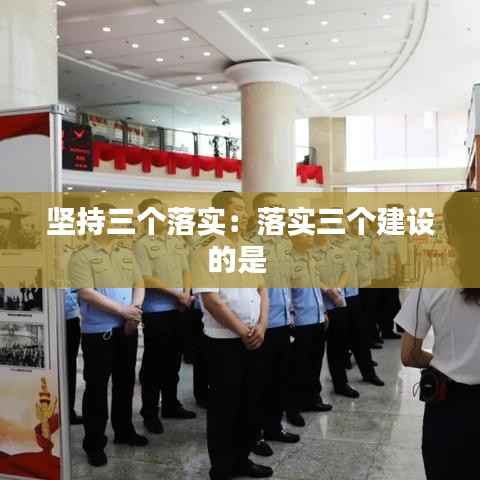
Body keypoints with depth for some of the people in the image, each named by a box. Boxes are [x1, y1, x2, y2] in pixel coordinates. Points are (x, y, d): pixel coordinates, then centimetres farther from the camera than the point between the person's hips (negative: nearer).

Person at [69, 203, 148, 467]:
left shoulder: (127, 254, 11)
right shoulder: (82, 256, -8)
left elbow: (139, 285, 10)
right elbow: (87, 293, -17)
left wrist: (135, 309, -10)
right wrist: (122, 310, -18)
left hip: (127, 329, 6)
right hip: (98, 332, -5)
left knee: (125, 382, 16)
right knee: (97, 387, 3)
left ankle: (124, 430, 32)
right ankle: (94, 443, 14)